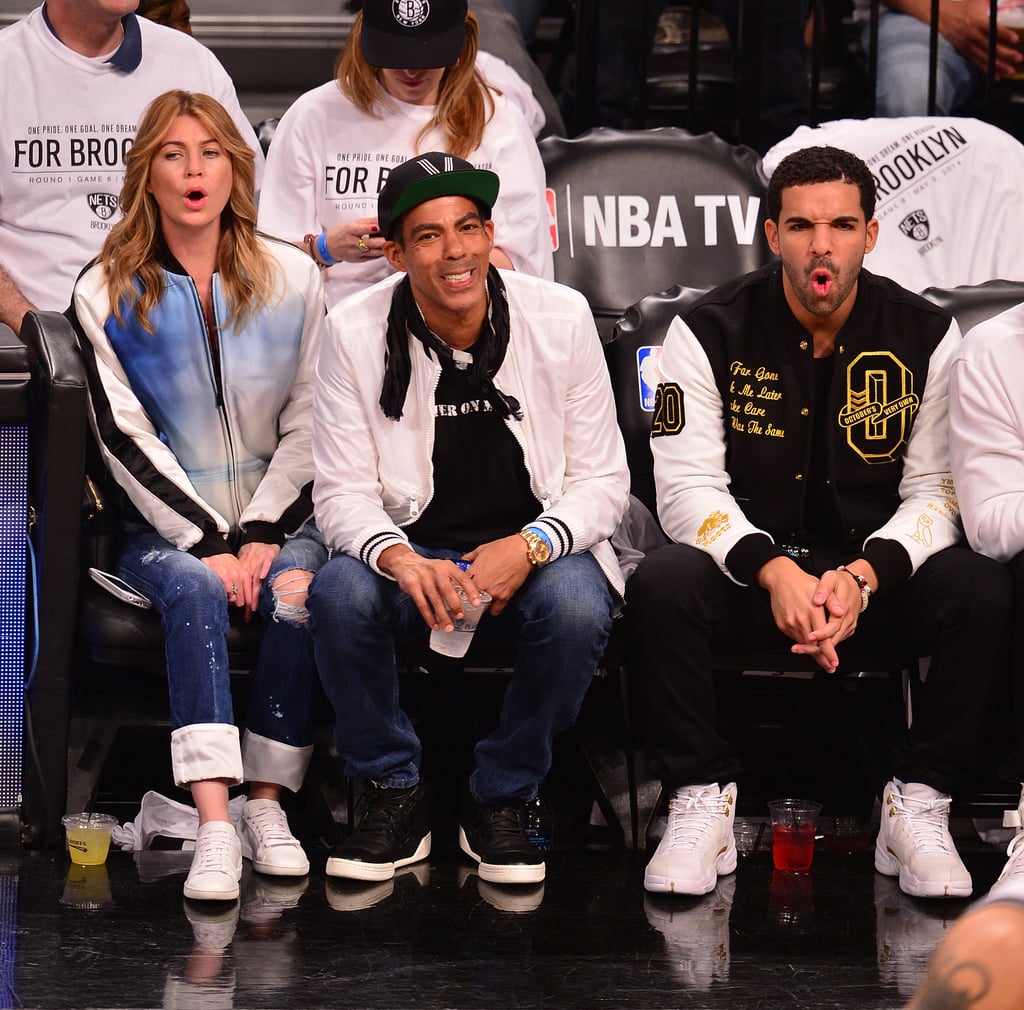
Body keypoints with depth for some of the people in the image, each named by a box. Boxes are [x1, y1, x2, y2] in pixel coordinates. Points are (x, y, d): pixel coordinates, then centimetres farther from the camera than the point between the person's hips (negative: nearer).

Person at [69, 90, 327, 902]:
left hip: (280, 516, 1)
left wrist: (261, 535, -10)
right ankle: (215, 828, -43)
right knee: (197, 593, -33)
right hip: (165, 525, -1)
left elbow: (311, 424, 3)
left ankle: (267, 805, -24)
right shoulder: (107, 295, 3)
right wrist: (209, 542, -14)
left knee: (295, 594, -31)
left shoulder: (293, 279, 6)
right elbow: (126, 439, -4)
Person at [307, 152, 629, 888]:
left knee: (576, 606, -34)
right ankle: (395, 796, -9)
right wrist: (401, 559, -29)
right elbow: (344, 493, -6)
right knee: (340, 594, -32)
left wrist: (528, 548, -24)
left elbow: (602, 479, -3)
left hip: (531, 553, 0)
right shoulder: (355, 331, -6)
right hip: (413, 555, 0)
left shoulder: (561, 317, -6)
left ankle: (504, 800, -9)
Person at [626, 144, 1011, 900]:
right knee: (661, 585, -32)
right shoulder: (710, 333, -3)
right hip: (746, 575, -1)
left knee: (981, 591, -29)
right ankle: (702, 801, -17)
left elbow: (935, 489, -4)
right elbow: (688, 485, -10)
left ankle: (918, 807, -15)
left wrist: (864, 575, -24)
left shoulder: (927, 336, 0)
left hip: (877, 578, 1)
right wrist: (772, 570, -27)